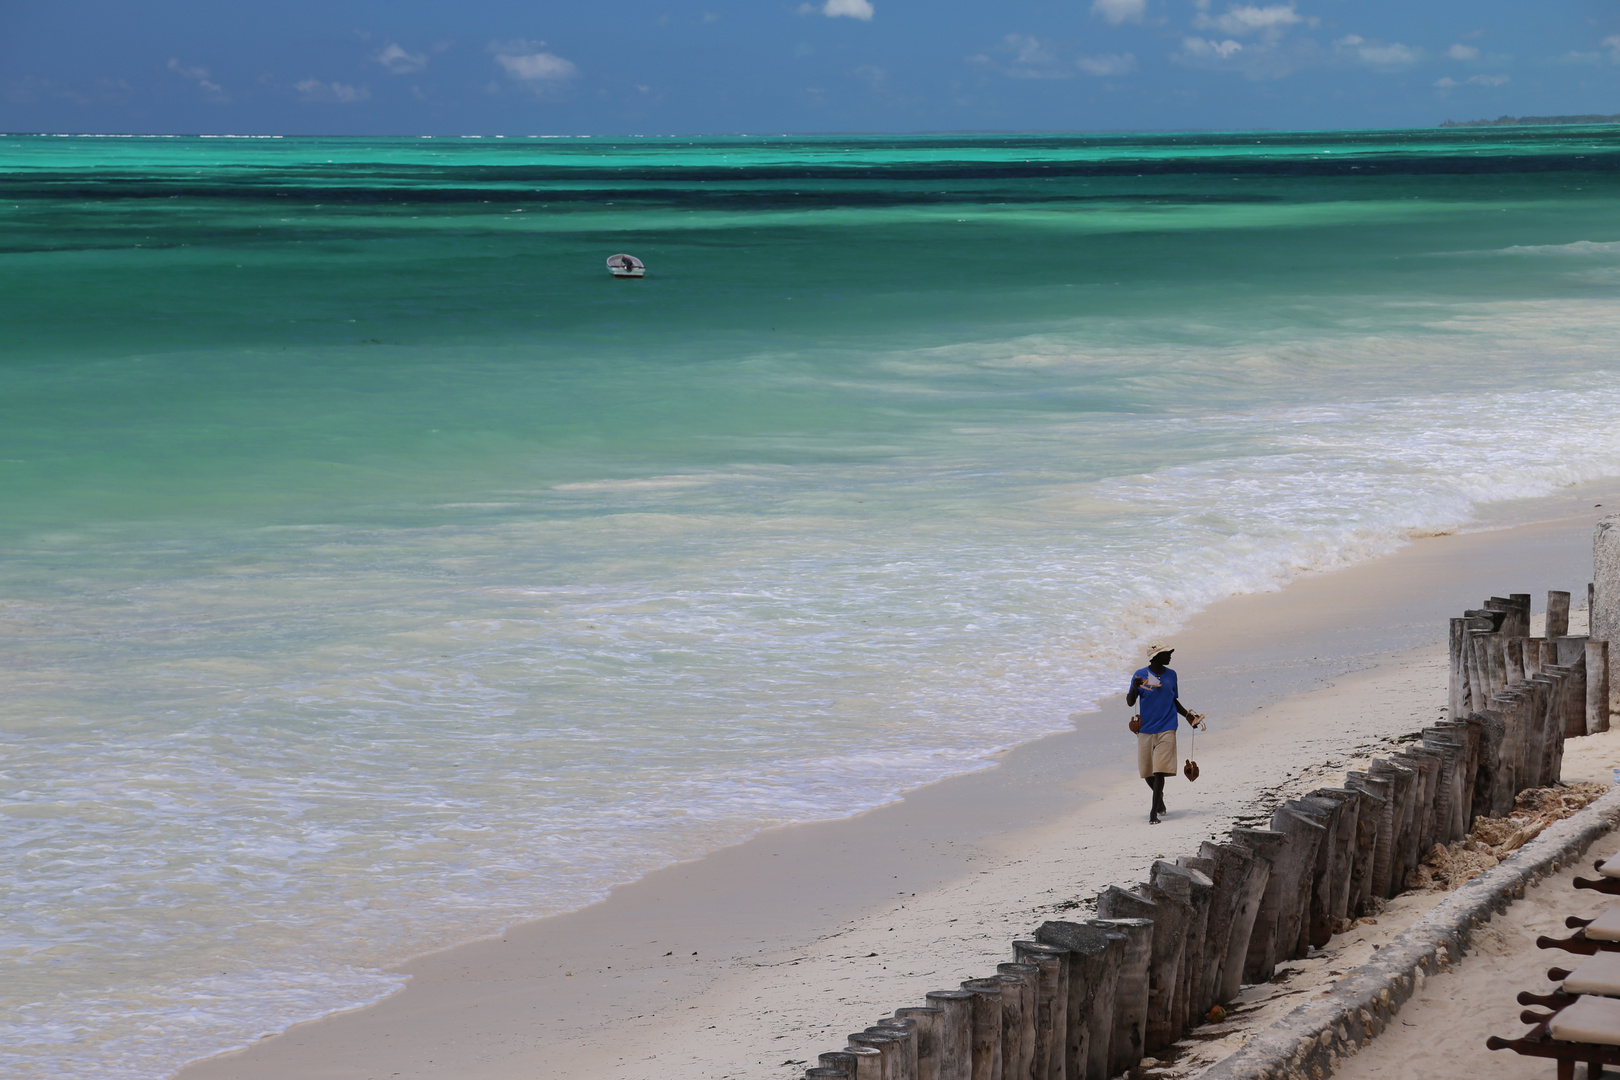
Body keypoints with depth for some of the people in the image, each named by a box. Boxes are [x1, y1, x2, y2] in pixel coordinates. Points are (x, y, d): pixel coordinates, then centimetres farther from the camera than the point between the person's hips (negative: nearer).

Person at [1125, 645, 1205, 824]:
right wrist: (1135, 688, -21)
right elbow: (1130, 703, -3)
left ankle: (1154, 811, -10)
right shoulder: (1140, 675, -1)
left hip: (1166, 729, 1)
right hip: (1146, 730, -1)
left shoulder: (1171, 675, 9)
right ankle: (1159, 798, 37)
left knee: (1160, 770, -11)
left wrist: (1187, 715, 10)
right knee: (1147, 772, 8)